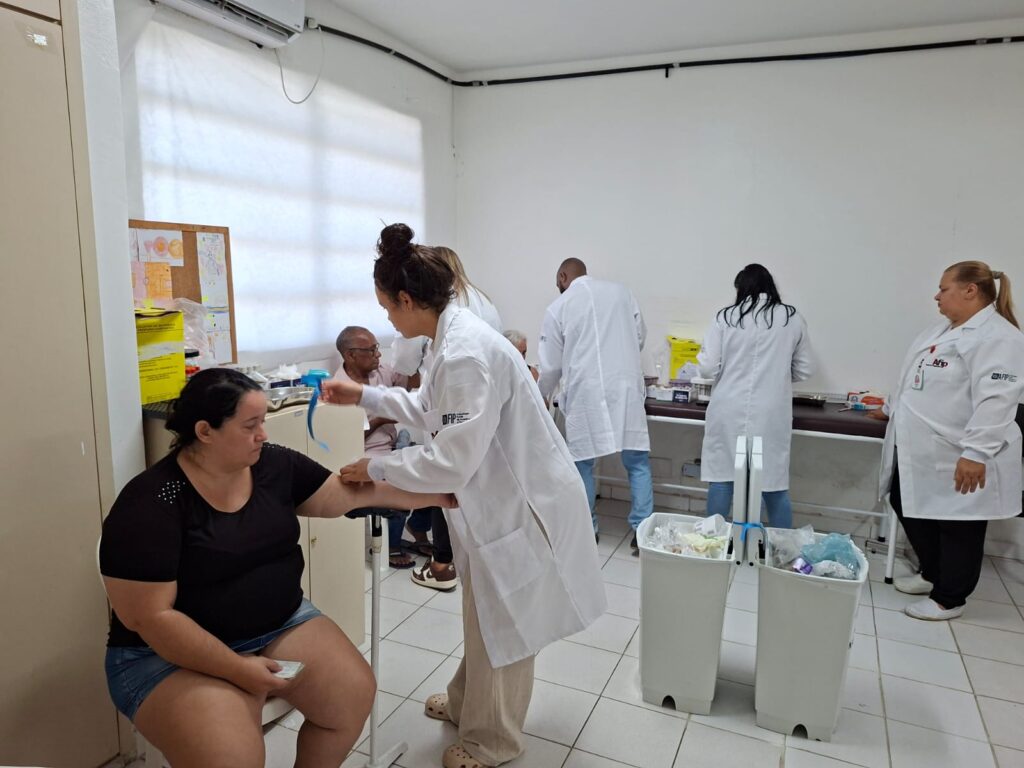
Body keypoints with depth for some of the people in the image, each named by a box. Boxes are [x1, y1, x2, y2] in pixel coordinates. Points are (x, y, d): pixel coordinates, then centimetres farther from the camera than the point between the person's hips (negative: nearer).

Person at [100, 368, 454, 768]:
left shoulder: (274, 465, -4)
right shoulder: (150, 505, -20)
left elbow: (353, 492, 2)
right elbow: (150, 617, -20)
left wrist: (441, 495, -2)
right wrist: (237, 669, -23)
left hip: (280, 625, 6)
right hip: (175, 653, -5)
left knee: (354, 693, -8)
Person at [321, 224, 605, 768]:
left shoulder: (465, 355, -29)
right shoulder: (454, 334, 2)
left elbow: (452, 462, -29)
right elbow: (431, 408, 17)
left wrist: (376, 468, -16)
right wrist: (364, 396, 14)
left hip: (522, 502, -9)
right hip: (501, 494, 9)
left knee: (499, 622, 12)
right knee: (485, 613, 26)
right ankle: (467, 702, 50)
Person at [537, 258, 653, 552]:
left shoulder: (557, 308, 4)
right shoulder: (621, 291, 10)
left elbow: (551, 365, 7)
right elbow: (640, 337, 16)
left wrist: (542, 397, 25)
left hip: (585, 393, -1)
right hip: (626, 388, 2)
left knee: (582, 462, 12)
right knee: (637, 462, 7)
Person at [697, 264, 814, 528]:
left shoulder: (725, 316, -3)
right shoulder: (792, 318, 2)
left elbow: (708, 368, -4)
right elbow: (805, 370, 9)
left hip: (729, 412, -1)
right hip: (770, 415, 1)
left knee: (721, 479, 10)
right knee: (775, 483, 11)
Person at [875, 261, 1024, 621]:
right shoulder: (944, 329, 14)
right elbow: (916, 378, 24)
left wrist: (975, 453, -29)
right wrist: (893, 409, 32)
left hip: (957, 459, -9)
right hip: (921, 452, 9)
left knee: (958, 528, 6)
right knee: (910, 509, 19)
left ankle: (949, 598, 22)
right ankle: (932, 574, 38)